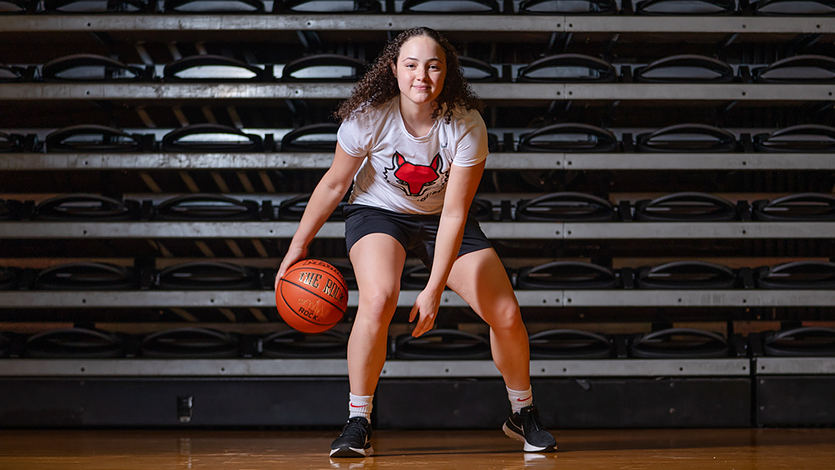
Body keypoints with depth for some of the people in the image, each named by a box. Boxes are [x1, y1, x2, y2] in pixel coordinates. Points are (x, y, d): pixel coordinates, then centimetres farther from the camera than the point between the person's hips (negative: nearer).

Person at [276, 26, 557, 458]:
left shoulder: (467, 126, -25)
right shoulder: (369, 116, -25)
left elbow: (454, 215, -25)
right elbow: (333, 184, -10)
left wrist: (434, 290, -29)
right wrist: (297, 247, -5)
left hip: (441, 219, 2)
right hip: (378, 212, -1)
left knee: (506, 315, -8)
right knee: (378, 299, -32)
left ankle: (523, 414, 20)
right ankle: (357, 423, -17)